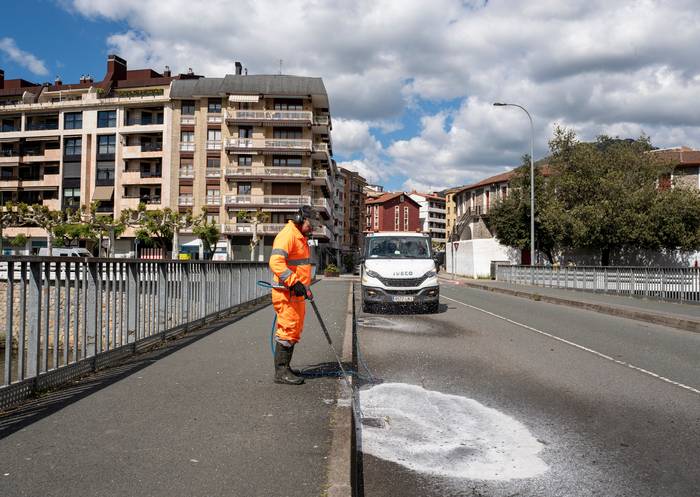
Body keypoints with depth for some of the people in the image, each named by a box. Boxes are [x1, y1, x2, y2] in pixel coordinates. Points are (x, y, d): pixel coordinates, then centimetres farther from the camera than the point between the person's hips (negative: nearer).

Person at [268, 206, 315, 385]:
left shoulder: (299, 237, 19)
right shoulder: (287, 235, -15)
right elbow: (276, 262, -28)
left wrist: (305, 288, 30)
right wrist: (294, 282, -31)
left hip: (296, 293, 10)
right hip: (286, 294, -10)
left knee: (294, 331, 15)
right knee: (287, 330, -7)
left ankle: (285, 368, 25)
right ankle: (280, 372, 0)